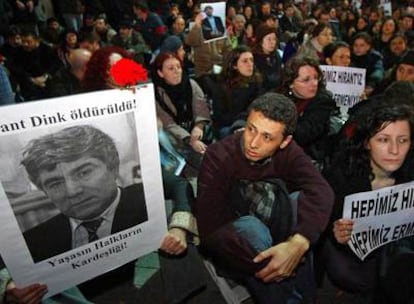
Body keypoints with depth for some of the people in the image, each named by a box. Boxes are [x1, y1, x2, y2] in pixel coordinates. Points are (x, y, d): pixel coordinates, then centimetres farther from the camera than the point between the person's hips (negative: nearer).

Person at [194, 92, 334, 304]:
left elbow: (321, 191, -31)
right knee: (251, 227, -35)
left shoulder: (288, 151, -14)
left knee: (301, 199, -24)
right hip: (228, 242, -3)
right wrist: (267, 264, -34)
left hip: (271, 233, 3)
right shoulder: (218, 157, -25)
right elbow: (210, 230, -30)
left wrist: (298, 243, -47)